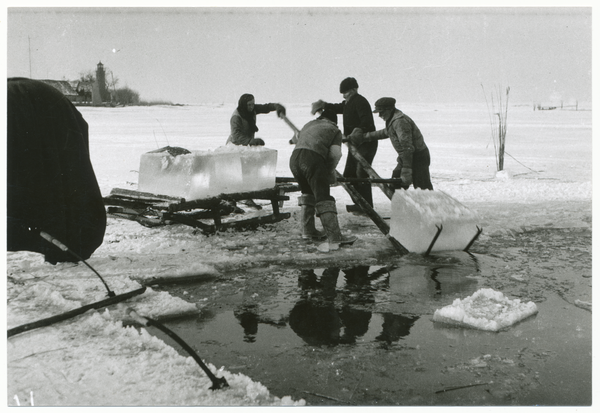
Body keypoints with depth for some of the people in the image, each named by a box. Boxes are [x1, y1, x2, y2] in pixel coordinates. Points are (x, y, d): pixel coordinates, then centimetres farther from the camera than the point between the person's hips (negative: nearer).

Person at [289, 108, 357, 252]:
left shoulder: (308, 125, 33)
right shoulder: (335, 130, 18)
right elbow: (336, 154, 2)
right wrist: (330, 171, 19)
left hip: (294, 158, 5)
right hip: (313, 157, -5)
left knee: (307, 193, 25)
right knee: (323, 198, -7)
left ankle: (307, 230, 26)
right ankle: (334, 238, -12)